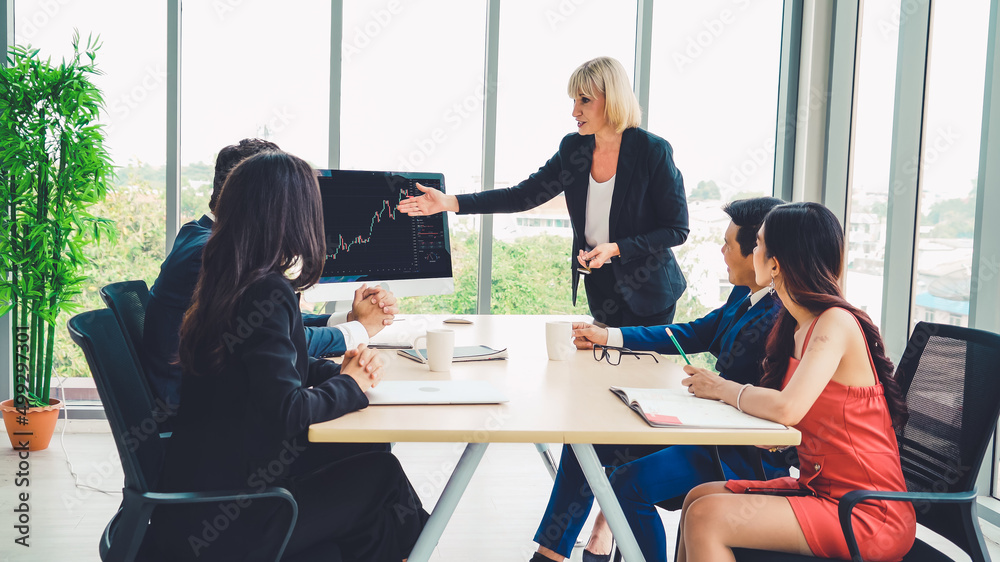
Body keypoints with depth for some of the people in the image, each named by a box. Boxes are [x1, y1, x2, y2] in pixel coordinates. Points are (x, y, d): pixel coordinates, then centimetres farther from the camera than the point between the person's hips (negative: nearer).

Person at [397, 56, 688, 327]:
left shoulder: (653, 152, -17)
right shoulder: (573, 148, -2)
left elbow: (676, 229, -12)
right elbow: (522, 195, -2)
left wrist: (616, 248, -23)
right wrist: (449, 202, -10)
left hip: (647, 291, -5)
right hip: (600, 287, 5)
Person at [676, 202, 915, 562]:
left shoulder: (836, 323, -18)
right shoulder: (797, 327, 10)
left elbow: (787, 409, -31)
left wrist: (723, 389, -13)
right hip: (819, 489, 9)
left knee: (706, 518, -19)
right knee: (698, 497, 4)